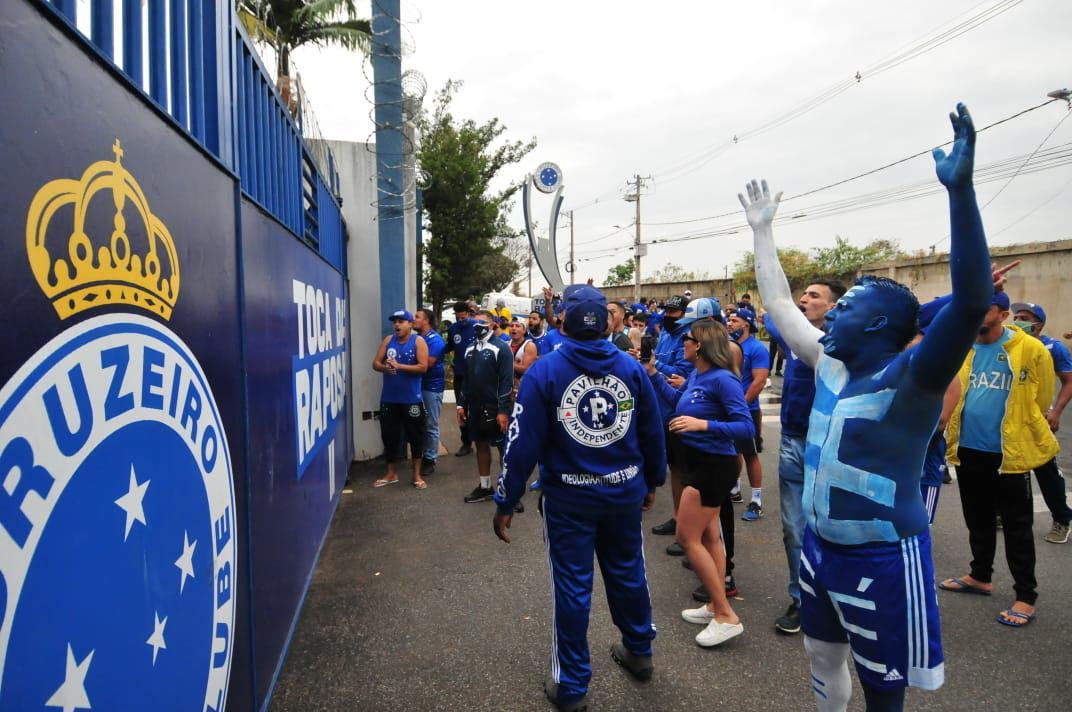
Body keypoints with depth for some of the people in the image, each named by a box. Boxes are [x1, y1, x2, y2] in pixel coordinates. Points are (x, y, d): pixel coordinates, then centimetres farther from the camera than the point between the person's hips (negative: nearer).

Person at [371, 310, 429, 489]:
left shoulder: (418, 341, -5)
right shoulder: (388, 340, 7)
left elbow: (423, 367, -15)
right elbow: (375, 363, 4)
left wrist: (399, 366, -20)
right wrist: (385, 367, -19)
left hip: (412, 399, -4)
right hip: (389, 398, 4)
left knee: (415, 436, 4)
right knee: (389, 435, 11)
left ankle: (417, 475, 17)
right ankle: (391, 473, 26)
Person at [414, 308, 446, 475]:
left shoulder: (435, 339, -13)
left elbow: (428, 362, -21)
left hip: (432, 386, -7)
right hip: (418, 385, 7)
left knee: (431, 425, 0)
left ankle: (430, 460, 8)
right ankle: (421, 456, 24)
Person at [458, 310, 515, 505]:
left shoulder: (500, 348, -10)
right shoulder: (470, 349, 13)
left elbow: (507, 382, -15)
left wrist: (503, 410, -19)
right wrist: (461, 404, 12)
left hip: (494, 408, -7)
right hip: (475, 407, 7)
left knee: (503, 447, 1)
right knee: (481, 445, 14)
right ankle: (485, 487, 25)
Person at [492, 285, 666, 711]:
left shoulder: (545, 371, -13)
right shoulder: (631, 368, -3)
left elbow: (523, 443, -15)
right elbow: (653, 432, 5)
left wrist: (505, 502, -6)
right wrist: (653, 481, 20)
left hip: (569, 497, -3)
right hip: (625, 492, 3)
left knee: (572, 586, 8)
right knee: (628, 571, 22)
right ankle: (639, 652, 43)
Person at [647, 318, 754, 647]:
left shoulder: (722, 379, -23)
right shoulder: (695, 374, 2)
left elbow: (746, 426, -26)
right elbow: (676, 400, 19)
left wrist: (703, 424, -34)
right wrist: (653, 374, 9)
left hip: (713, 466, -9)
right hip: (697, 462, 9)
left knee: (687, 537, -4)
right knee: (708, 536, 17)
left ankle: (726, 616, 5)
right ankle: (716, 606, 30)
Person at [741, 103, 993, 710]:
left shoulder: (911, 378, -19)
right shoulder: (833, 366, 0)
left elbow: (973, 302, -34)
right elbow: (780, 305, 10)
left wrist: (961, 188, -41)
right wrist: (763, 230, 15)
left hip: (883, 558, -6)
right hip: (821, 545, 7)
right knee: (823, 657, 25)